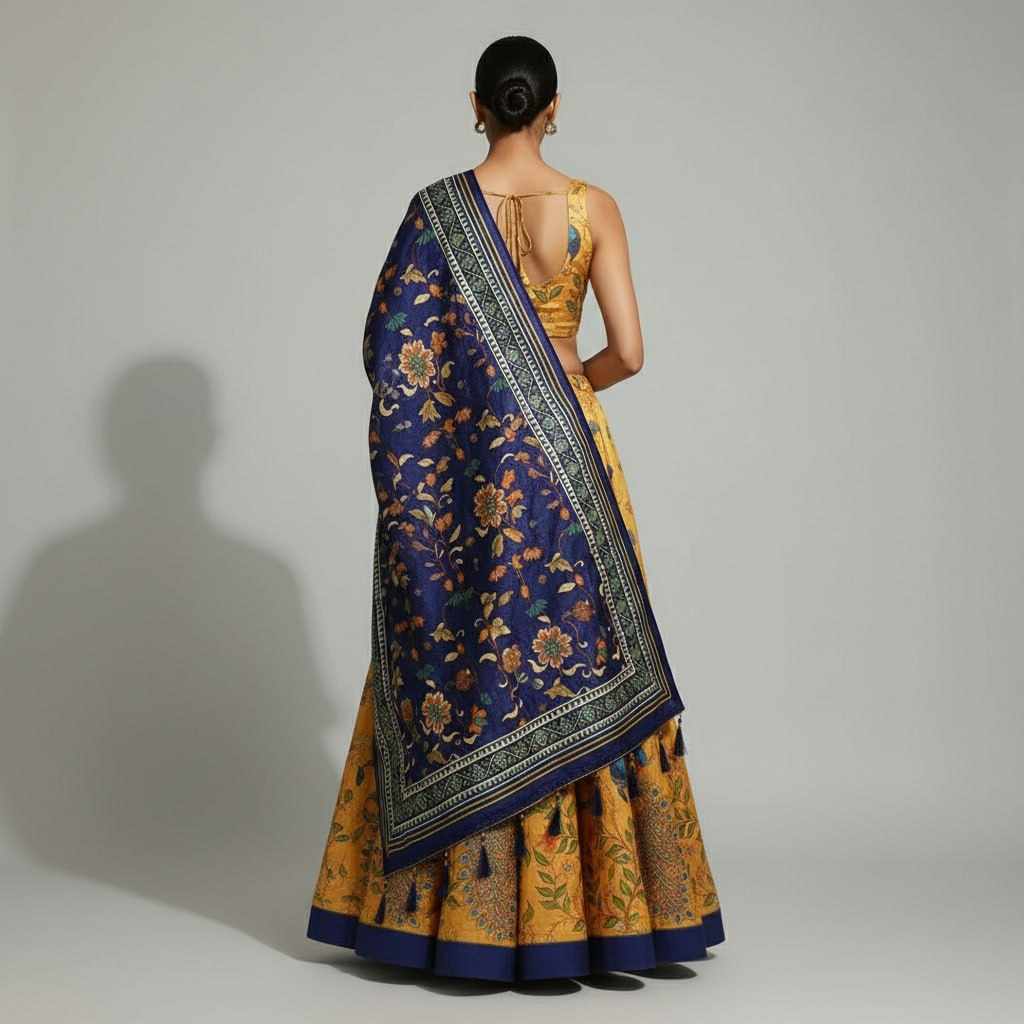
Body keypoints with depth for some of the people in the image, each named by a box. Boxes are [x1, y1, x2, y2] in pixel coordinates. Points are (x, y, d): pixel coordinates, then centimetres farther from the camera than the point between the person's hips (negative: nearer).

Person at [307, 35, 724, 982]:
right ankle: (594, 902, 13)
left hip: (459, 460, 0)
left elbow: (389, 343, -3)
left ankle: (455, 908, 15)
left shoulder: (437, 208, -3)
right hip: (565, 457, 0)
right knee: (576, 658, 7)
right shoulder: (594, 208, -3)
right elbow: (629, 352, -5)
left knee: (454, 662, 8)